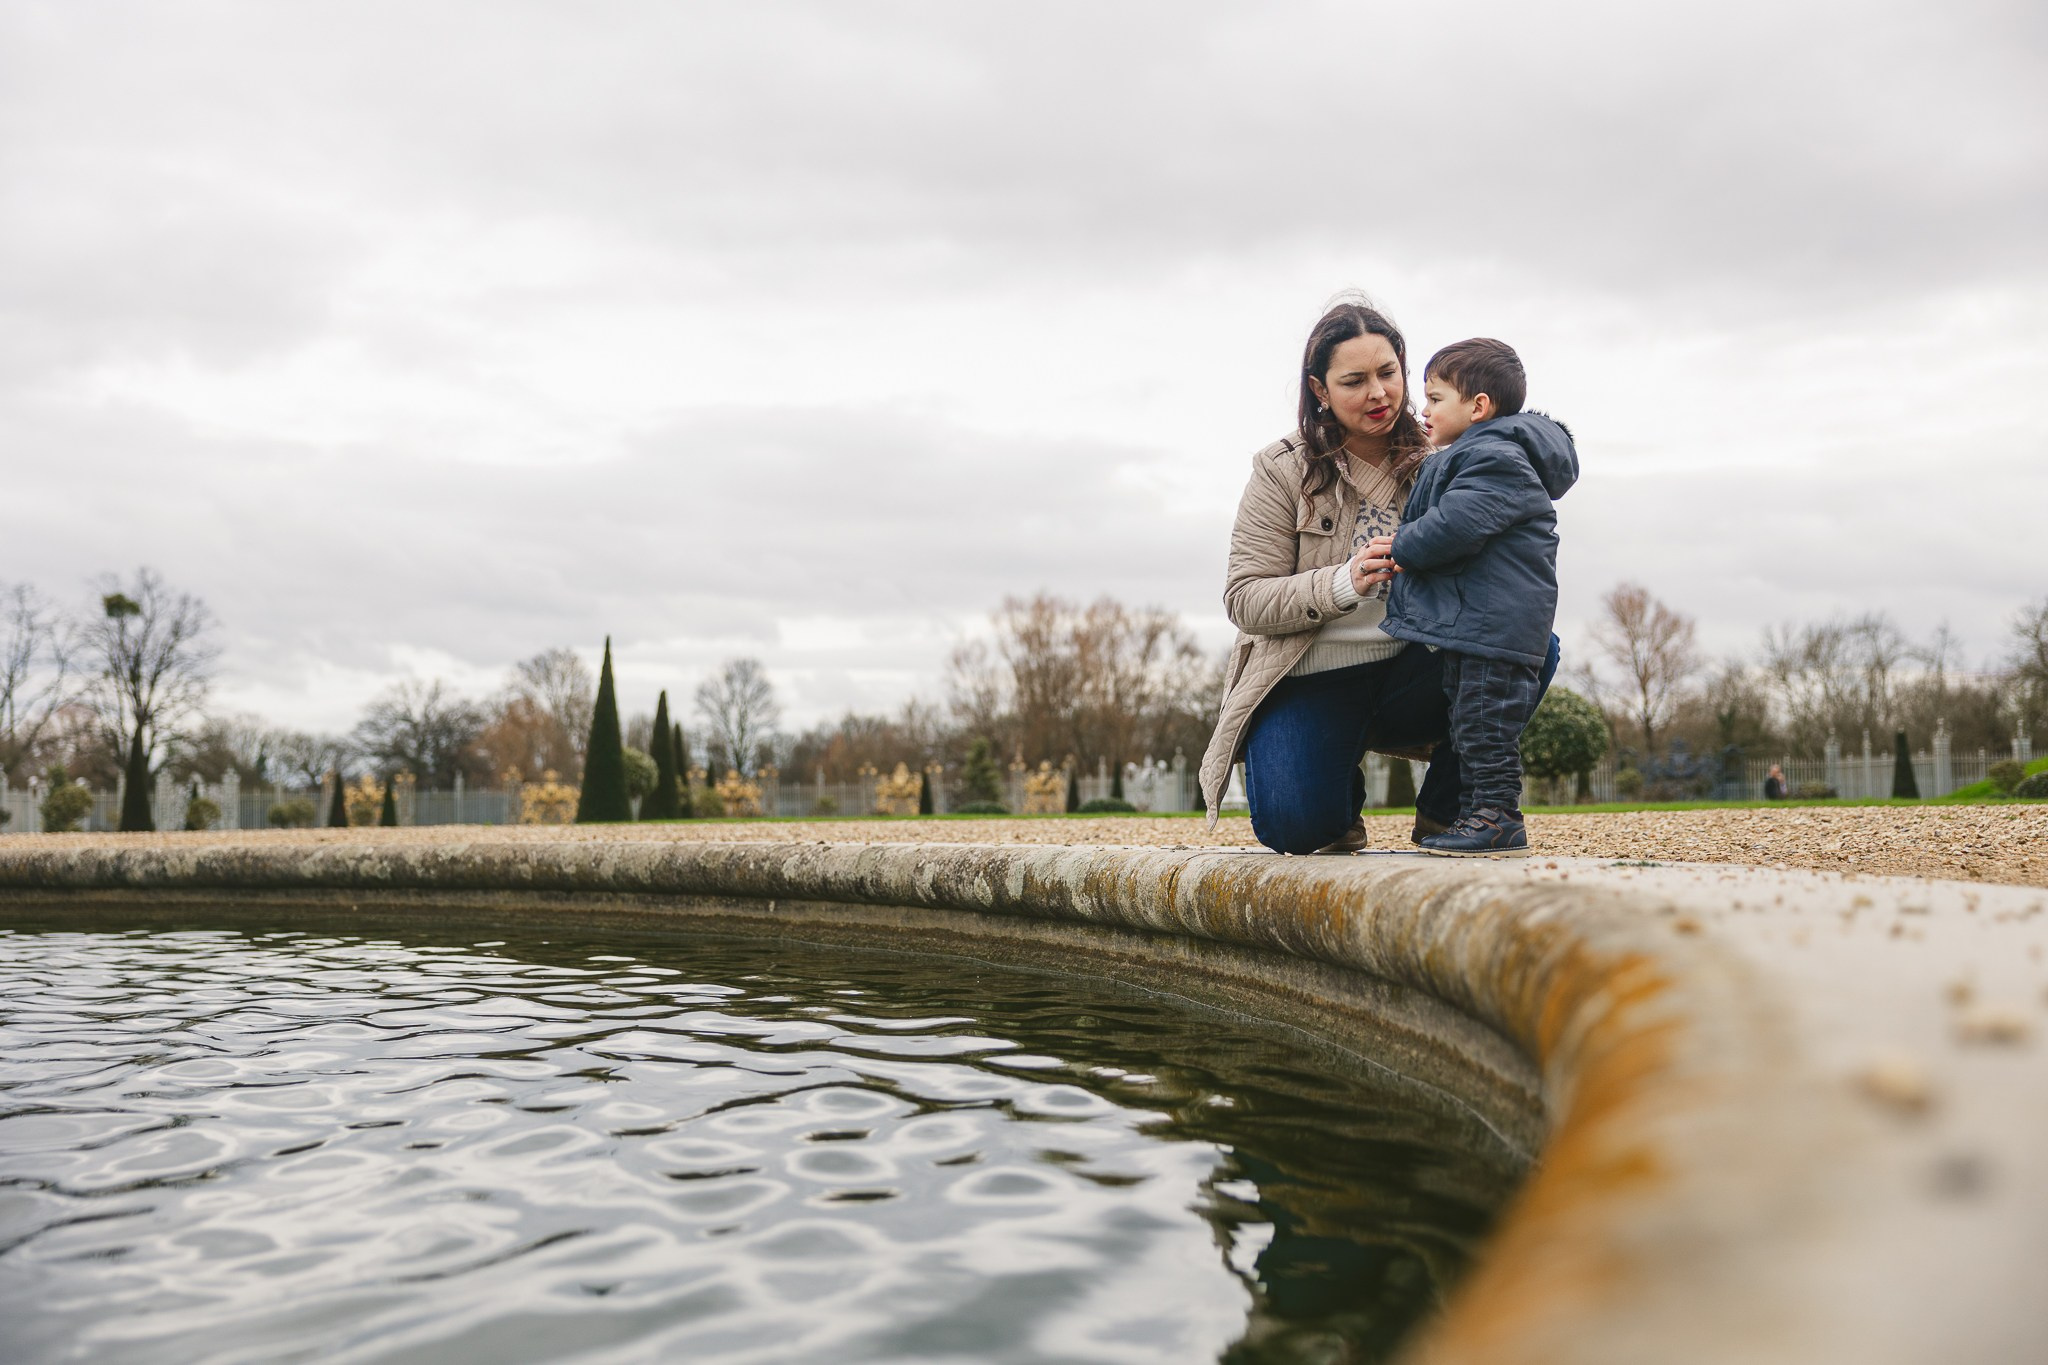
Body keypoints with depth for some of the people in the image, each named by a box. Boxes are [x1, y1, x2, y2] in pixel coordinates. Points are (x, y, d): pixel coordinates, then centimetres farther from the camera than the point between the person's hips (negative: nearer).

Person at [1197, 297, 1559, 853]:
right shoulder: (1283, 471, -4)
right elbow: (1243, 599, -9)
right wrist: (1343, 584, -25)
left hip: (1410, 671, 3)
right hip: (1311, 681, -3)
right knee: (1297, 826, -27)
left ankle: (1442, 812, -4)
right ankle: (1342, 801, 15)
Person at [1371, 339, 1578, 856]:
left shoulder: (1497, 458, -14)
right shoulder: (1472, 455, 21)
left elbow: (1457, 525, -25)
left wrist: (1403, 547, -13)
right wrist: (1403, 545, 10)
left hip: (1496, 621, -11)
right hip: (1467, 621, 11)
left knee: (1485, 719, -9)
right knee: (1467, 721, 15)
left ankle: (1498, 818, -5)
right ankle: (1475, 812, 21)